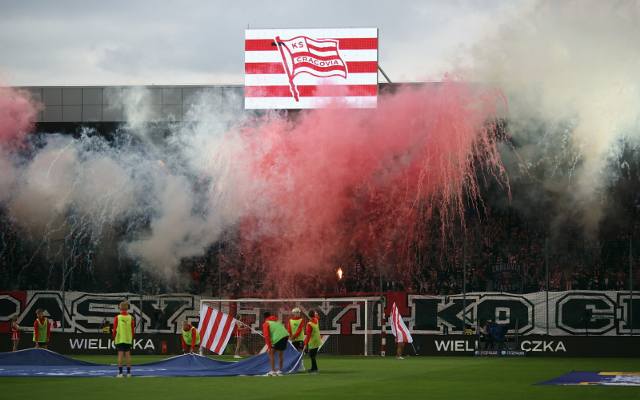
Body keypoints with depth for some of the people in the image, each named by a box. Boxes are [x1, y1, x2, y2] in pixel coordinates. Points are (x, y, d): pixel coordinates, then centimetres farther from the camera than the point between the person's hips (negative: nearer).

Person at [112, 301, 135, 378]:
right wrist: (132, 338, 16)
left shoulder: (117, 318, -7)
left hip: (119, 339, -2)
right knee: (128, 355, 6)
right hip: (128, 339, 2)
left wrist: (114, 338, 9)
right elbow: (133, 329, 4)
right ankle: (128, 372, 7)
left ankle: (120, 372, -7)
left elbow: (115, 329, -4)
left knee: (120, 355, -3)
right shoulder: (130, 318, 0)